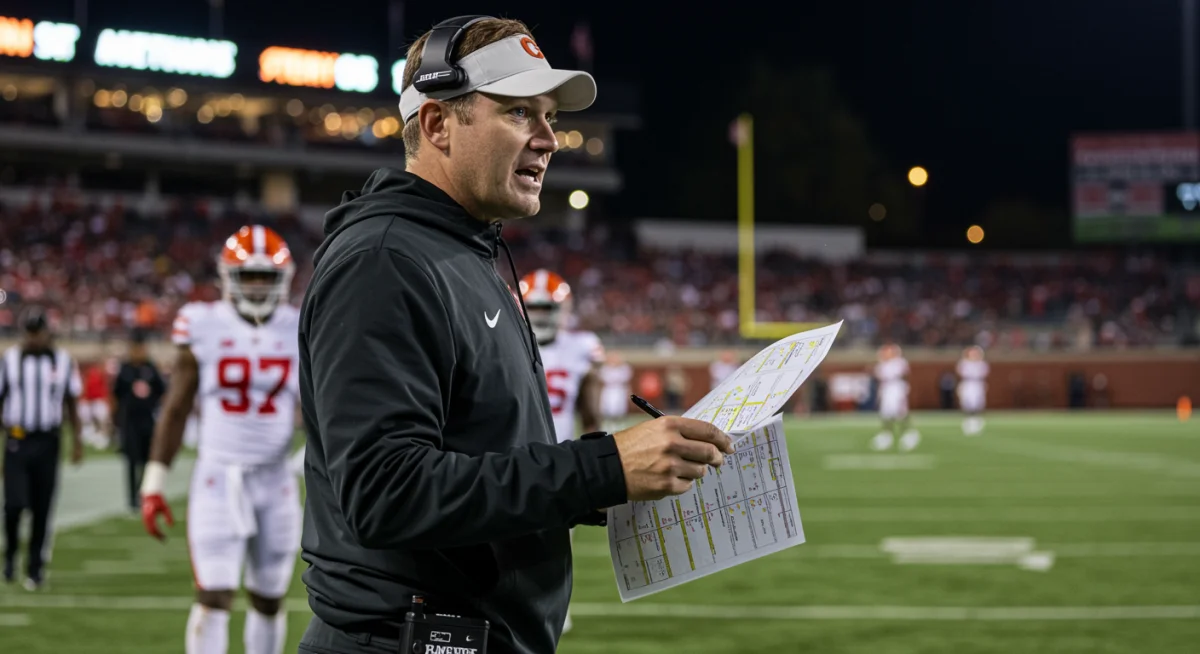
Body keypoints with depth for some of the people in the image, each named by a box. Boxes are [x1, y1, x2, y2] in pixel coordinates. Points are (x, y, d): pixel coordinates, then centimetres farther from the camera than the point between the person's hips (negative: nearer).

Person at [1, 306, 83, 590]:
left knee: (42, 508, 3)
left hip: (48, 443, 1)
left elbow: (72, 405, 10)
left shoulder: (64, 361, 4)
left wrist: (77, 441, 4)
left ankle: (35, 567, 15)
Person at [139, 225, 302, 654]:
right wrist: (154, 484, 1)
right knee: (214, 597, -11)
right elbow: (175, 410, 3)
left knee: (268, 599, 13)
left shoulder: (300, 333, 1)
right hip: (217, 478, -2)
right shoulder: (204, 328, -3)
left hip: (275, 482, 2)